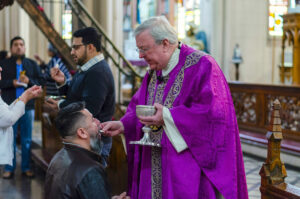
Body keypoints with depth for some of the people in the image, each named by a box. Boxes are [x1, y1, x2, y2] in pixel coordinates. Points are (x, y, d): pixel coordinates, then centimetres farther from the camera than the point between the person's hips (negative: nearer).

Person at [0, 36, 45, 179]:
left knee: (27, 140, 8)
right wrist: (12, 82, -18)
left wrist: (29, 81, -12)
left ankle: (26, 167, 17)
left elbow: (42, 80, 4)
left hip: (28, 106, 2)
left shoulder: (32, 64, 11)